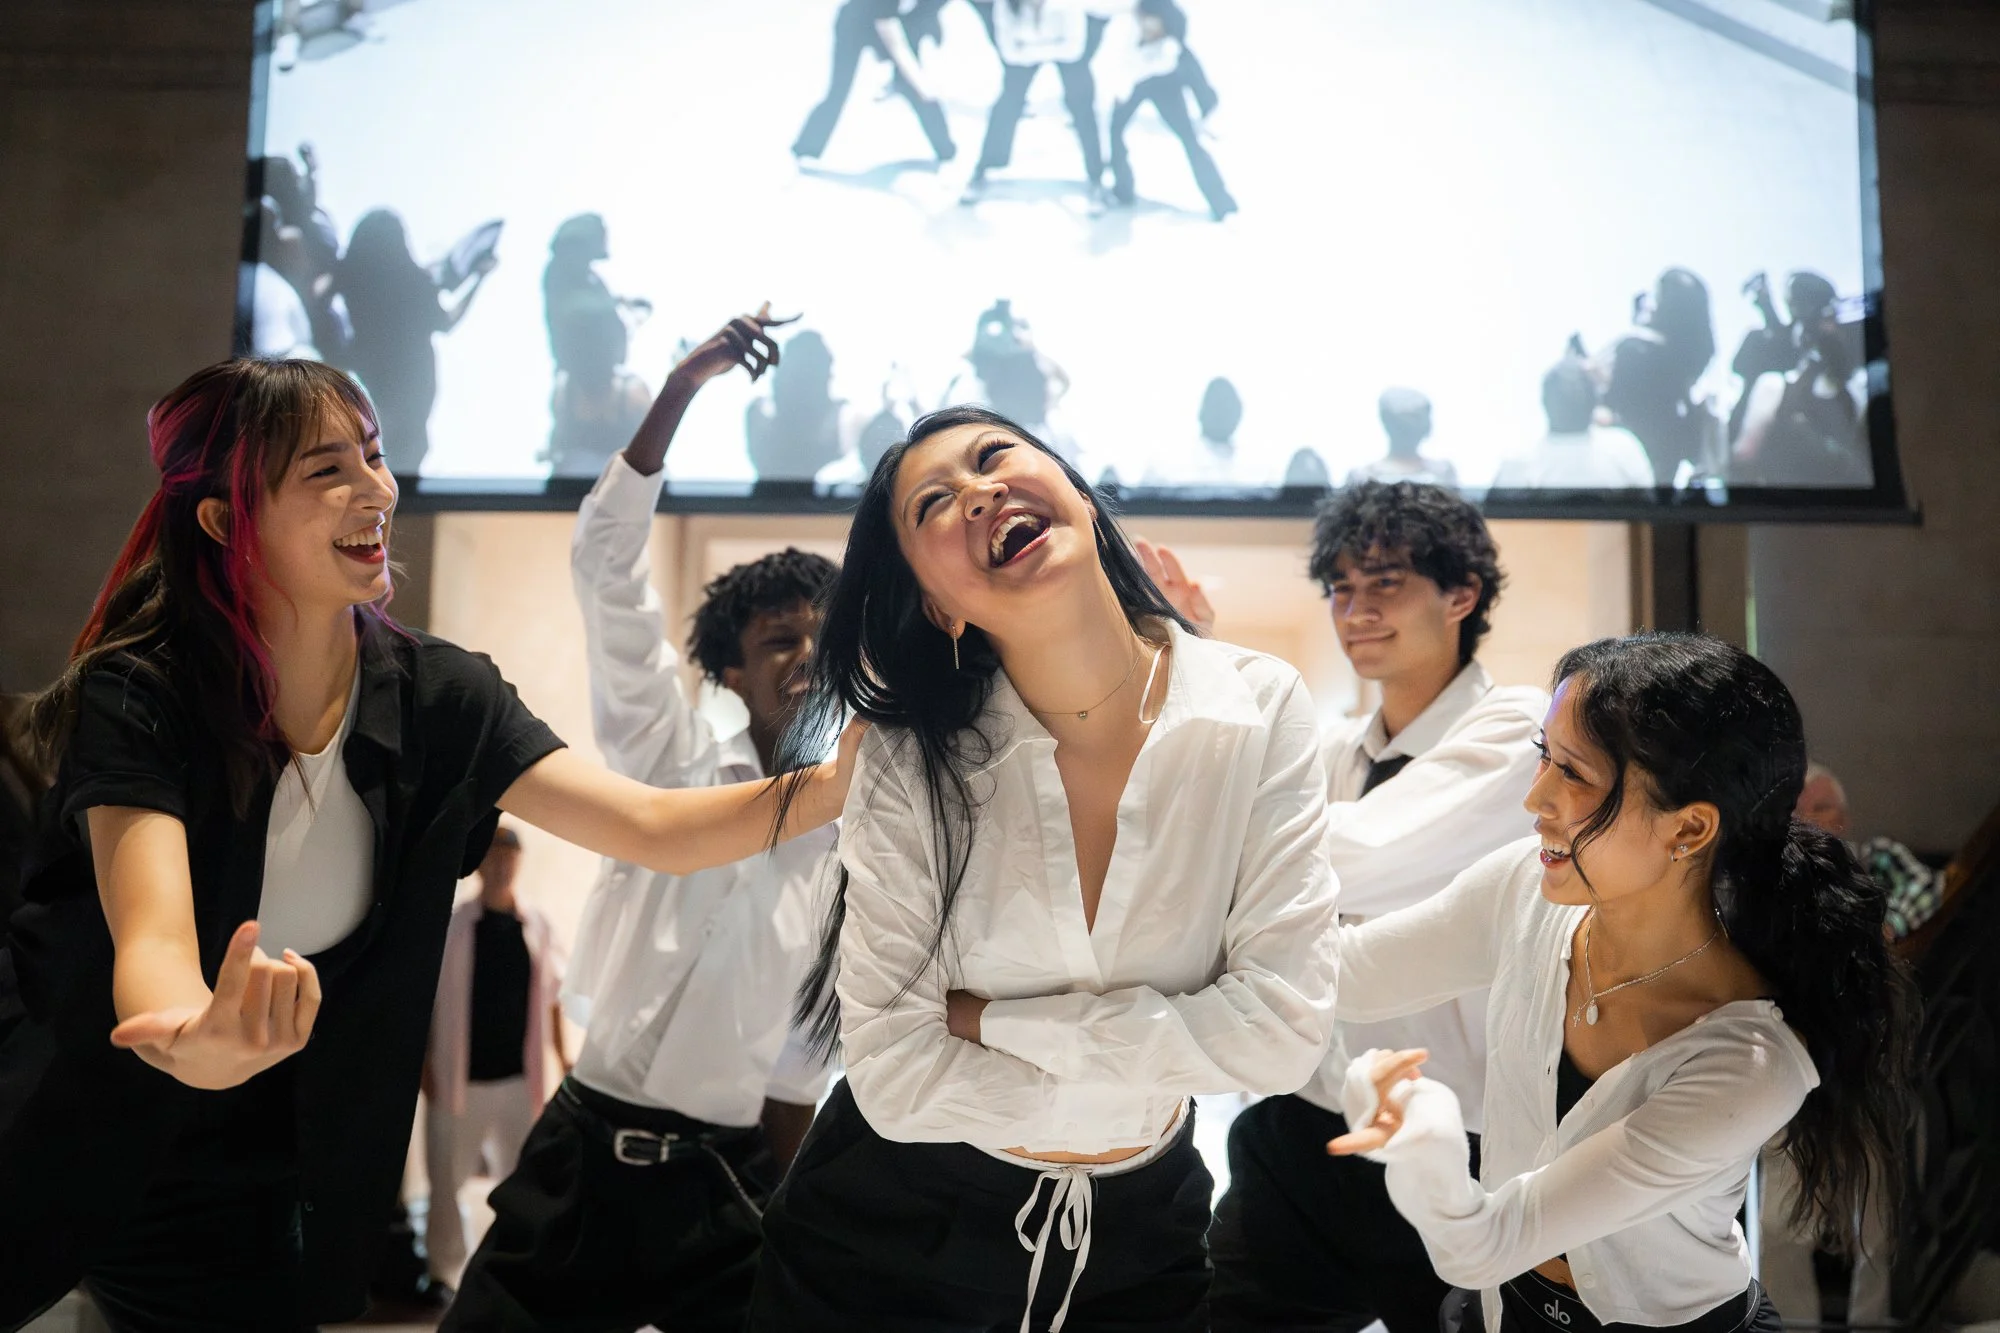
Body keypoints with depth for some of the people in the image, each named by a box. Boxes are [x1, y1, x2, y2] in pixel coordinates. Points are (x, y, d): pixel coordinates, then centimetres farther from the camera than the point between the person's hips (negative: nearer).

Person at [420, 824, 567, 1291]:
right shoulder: (451, 925, -4)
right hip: (458, 1078, -2)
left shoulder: (538, 927, 3)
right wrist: (424, 1062, -7)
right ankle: (442, 1273, 19)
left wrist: (562, 1059, 5)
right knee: (445, 1181, 5)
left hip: (520, 1077, 2)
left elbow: (552, 997, 9)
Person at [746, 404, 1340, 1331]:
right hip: (897, 1233, -1)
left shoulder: (1261, 710, -16)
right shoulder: (910, 766, -18)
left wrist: (996, 1021, -20)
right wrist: (1133, 1091, -15)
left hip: (1140, 1234, 2)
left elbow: (1280, 1030, -21)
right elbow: (896, 1077, -20)